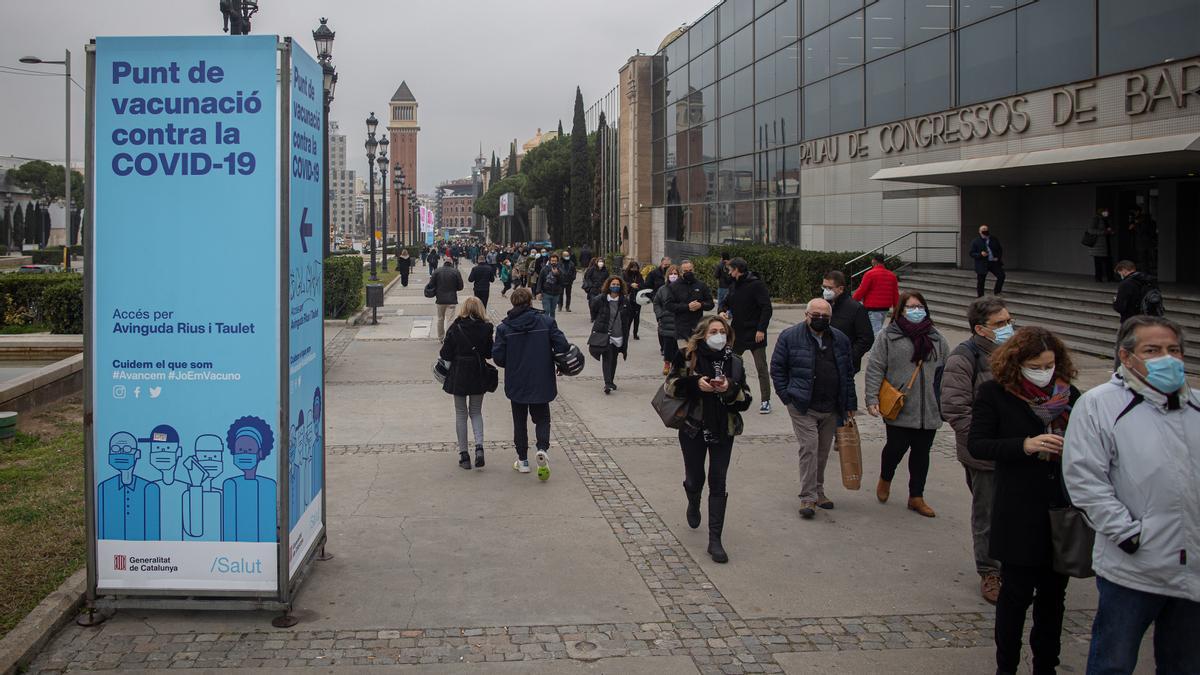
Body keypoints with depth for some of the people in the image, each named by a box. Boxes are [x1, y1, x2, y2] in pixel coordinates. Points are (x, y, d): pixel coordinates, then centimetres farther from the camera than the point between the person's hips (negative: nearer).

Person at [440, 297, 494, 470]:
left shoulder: (455, 328, -11)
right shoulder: (486, 328, -7)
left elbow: (446, 354, -8)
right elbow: (490, 353, -2)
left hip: (459, 375, -1)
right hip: (478, 376, 1)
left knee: (461, 414, 11)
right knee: (476, 412, 16)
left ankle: (463, 454, 11)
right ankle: (479, 446, -5)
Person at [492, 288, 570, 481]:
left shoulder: (504, 327, -7)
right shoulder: (546, 321, -7)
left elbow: (498, 357, -8)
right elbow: (562, 345, -12)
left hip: (516, 383, 0)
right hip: (542, 382, 0)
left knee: (520, 421, 16)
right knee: (542, 418, 14)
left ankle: (523, 460, 20)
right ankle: (543, 448, -12)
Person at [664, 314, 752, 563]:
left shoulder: (733, 361, 1)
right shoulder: (688, 356, -6)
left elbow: (746, 400, 1)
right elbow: (670, 385, -6)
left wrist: (730, 389, -20)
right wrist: (695, 383, -21)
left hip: (723, 430, 1)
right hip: (693, 429, -1)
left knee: (718, 484, -1)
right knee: (695, 478, 11)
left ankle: (715, 540, 3)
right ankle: (693, 505, 49)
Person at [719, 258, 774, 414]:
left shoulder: (756, 285, -13)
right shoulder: (733, 287, 10)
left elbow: (767, 308, -17)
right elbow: (725, 302, 19)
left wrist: (761, 329, -22)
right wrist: (722, 311, -5)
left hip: (755, 335, -7)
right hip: (737, 333, 7)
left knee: (761, 368, 0)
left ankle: (765, 401, 7)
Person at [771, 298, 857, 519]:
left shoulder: (840, 340, 9)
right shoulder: (790, 337, -4)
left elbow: (848, 373, 14)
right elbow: (777, 368, 1)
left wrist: (850, 404, 11)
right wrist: (787, 396, -6)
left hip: (831, 409, 4)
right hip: (803, 407, -4)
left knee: (823, 451, 12)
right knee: (809, 448, -12)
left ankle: (817, 491, 27)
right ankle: (808, 497, -7)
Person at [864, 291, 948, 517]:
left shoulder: (936, 339, 11)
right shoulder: (888, 337, -1)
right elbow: (874, 369, -4)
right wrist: (872, 400, -11)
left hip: (929, 411, 4)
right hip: (898, 410, -4)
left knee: (922, 453, 9)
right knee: (896, 448, -2)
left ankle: (916, 497, 21)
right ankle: (885, 480, 30)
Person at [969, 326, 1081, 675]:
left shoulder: (1069, 394, 5)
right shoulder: (995, 393, -5)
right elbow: (977, 444, -10)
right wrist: (1025, 446, -23)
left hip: (1063, 511, 3)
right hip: (1019, 515, -3)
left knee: (1053, 593, 12)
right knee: (1016, 592, 6)